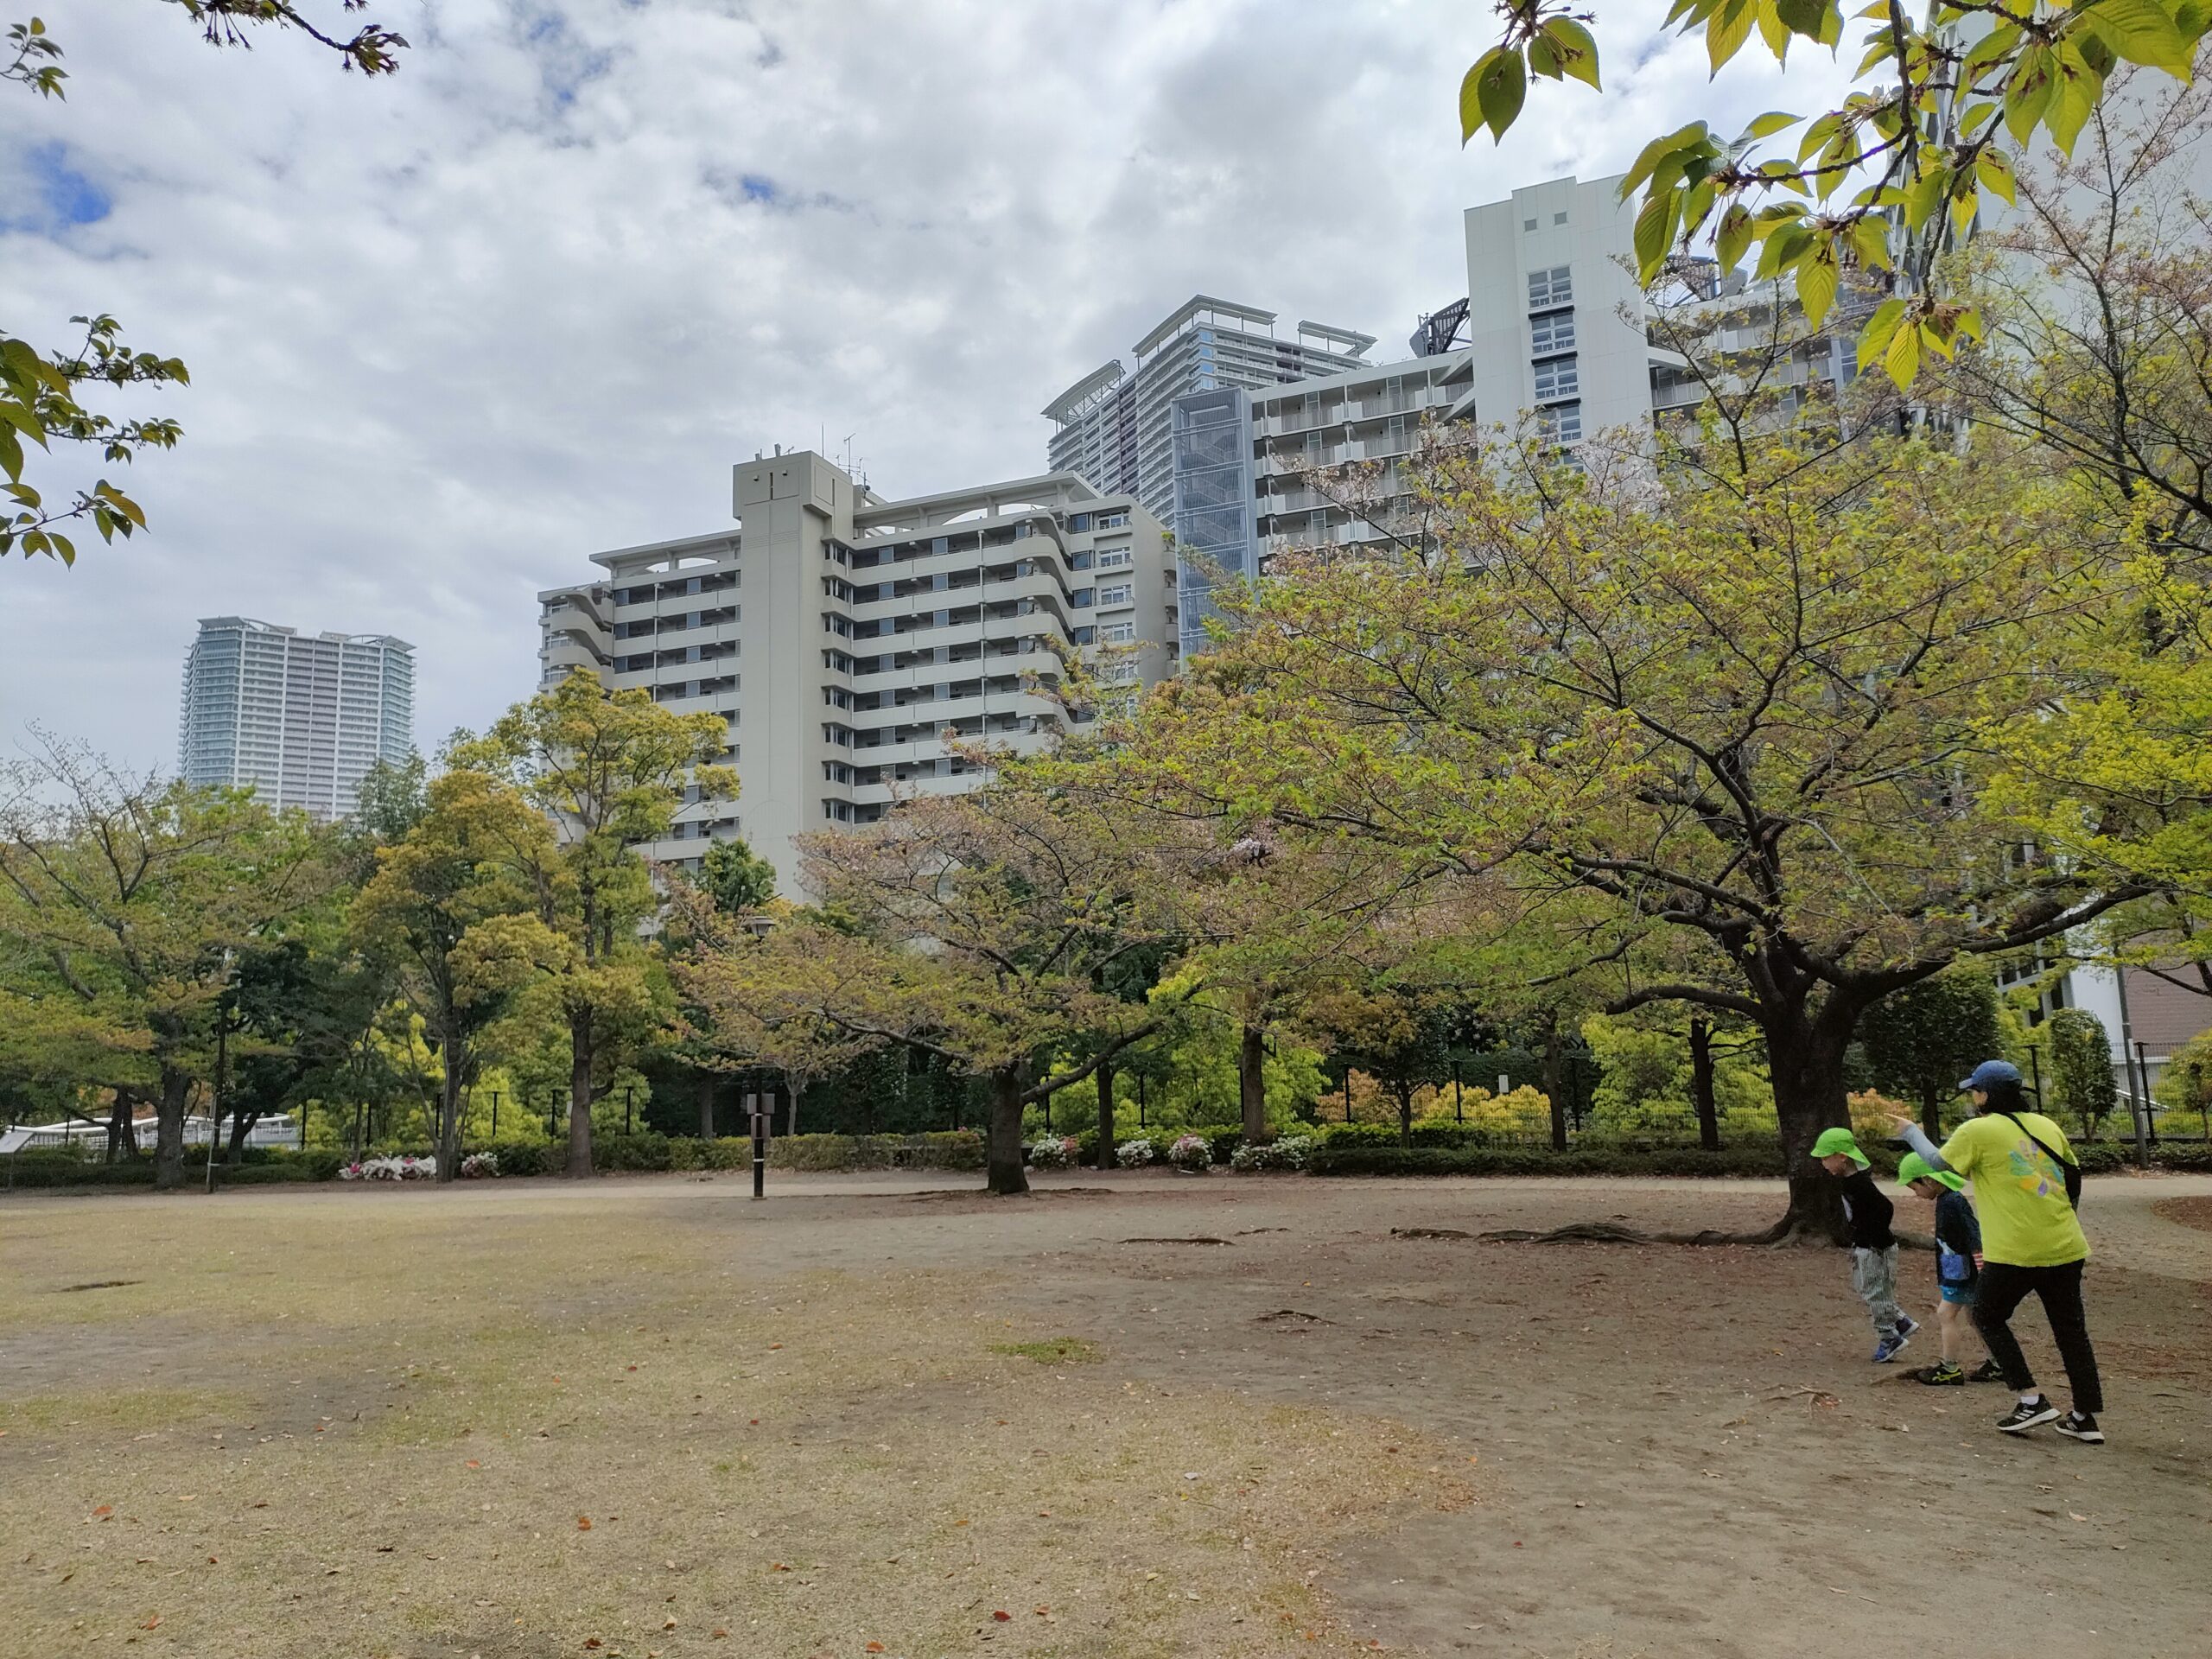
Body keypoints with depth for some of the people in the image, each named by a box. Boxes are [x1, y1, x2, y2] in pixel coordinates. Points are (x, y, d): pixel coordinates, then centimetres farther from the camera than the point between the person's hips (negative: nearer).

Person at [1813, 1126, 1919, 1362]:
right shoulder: (1850, 1180, 6)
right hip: (1863, 1247, 10)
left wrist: (1875, 1239, -22)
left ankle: (1889, 1338, 14)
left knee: (1875, 1293, 2)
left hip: (1875, 1248, -10)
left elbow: (1886, 1208, -30)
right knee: (1865, 1289, 19)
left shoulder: (1858, 1184, -24)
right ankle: (1902, 1324, 28)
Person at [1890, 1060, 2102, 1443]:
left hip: (2013, 1253, -6)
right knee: (2070, 1329, 14)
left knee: (1989, 1317, 13)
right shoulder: (2046, 1126, 8)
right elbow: (2074, 1175, 15)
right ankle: (2085, 1418, 17)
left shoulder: (1977, 1130, -9)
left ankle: (2032, 1400, 6)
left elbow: (1938, 1162, 3)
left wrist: (1911, 1132, 19)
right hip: (2065, 1247, 6)